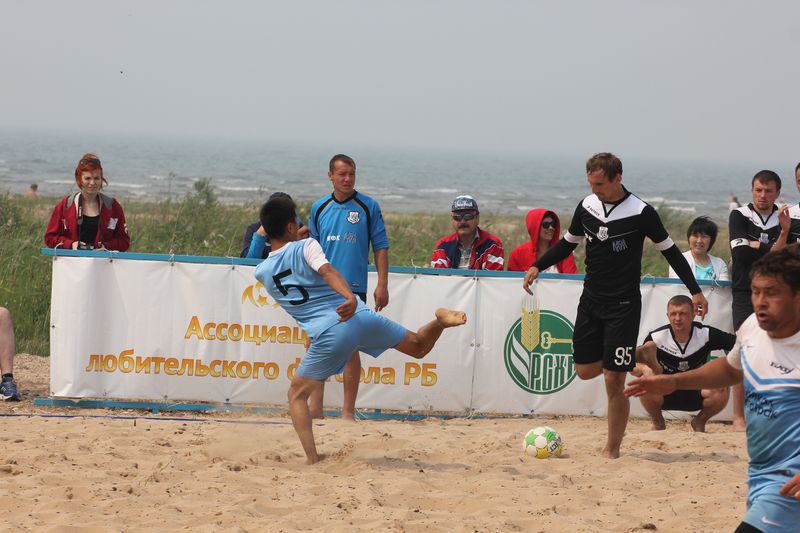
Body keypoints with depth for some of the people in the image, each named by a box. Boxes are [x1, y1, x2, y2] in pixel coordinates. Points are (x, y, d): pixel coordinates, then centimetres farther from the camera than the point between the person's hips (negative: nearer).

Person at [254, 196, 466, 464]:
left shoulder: (261, 273, 10)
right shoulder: (306, 246, 4)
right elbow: (327, 272, -15)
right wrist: (351, 297, -30)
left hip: (329, 336, -1)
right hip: (360, 317, 1)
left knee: (297, 394, 15)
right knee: (419, 347, 19)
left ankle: (312, 459, 0)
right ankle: (440, 321, -13)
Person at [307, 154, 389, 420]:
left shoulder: (369, 207, 1)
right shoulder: (319, 208, 9)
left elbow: (381, 247, 1)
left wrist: (382, 285, -6)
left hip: (353, 288, -3)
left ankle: (348, 411, 6)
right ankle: (314, 408, 11)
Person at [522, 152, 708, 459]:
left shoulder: (640, 212, -13)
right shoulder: (587, 206, 2)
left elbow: (670, 251, -4)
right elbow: (568, 243, 16)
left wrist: (694, 290, -7)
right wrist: (538, 266, 2)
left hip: (623, 304, -6)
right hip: (591, 300, 6)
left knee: (614, 381, -6)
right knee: (585, 370, 6)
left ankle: (612, 449, 5)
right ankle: (631, 361, 35)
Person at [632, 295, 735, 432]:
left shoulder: (705, 334, -15)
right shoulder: (656, 337, -14)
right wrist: (644, 369, -35)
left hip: (696, 395, 1)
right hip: (665, 395, 0)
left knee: (721, 392, -30)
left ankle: (699, 422, 6)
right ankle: (658, 423, 0)